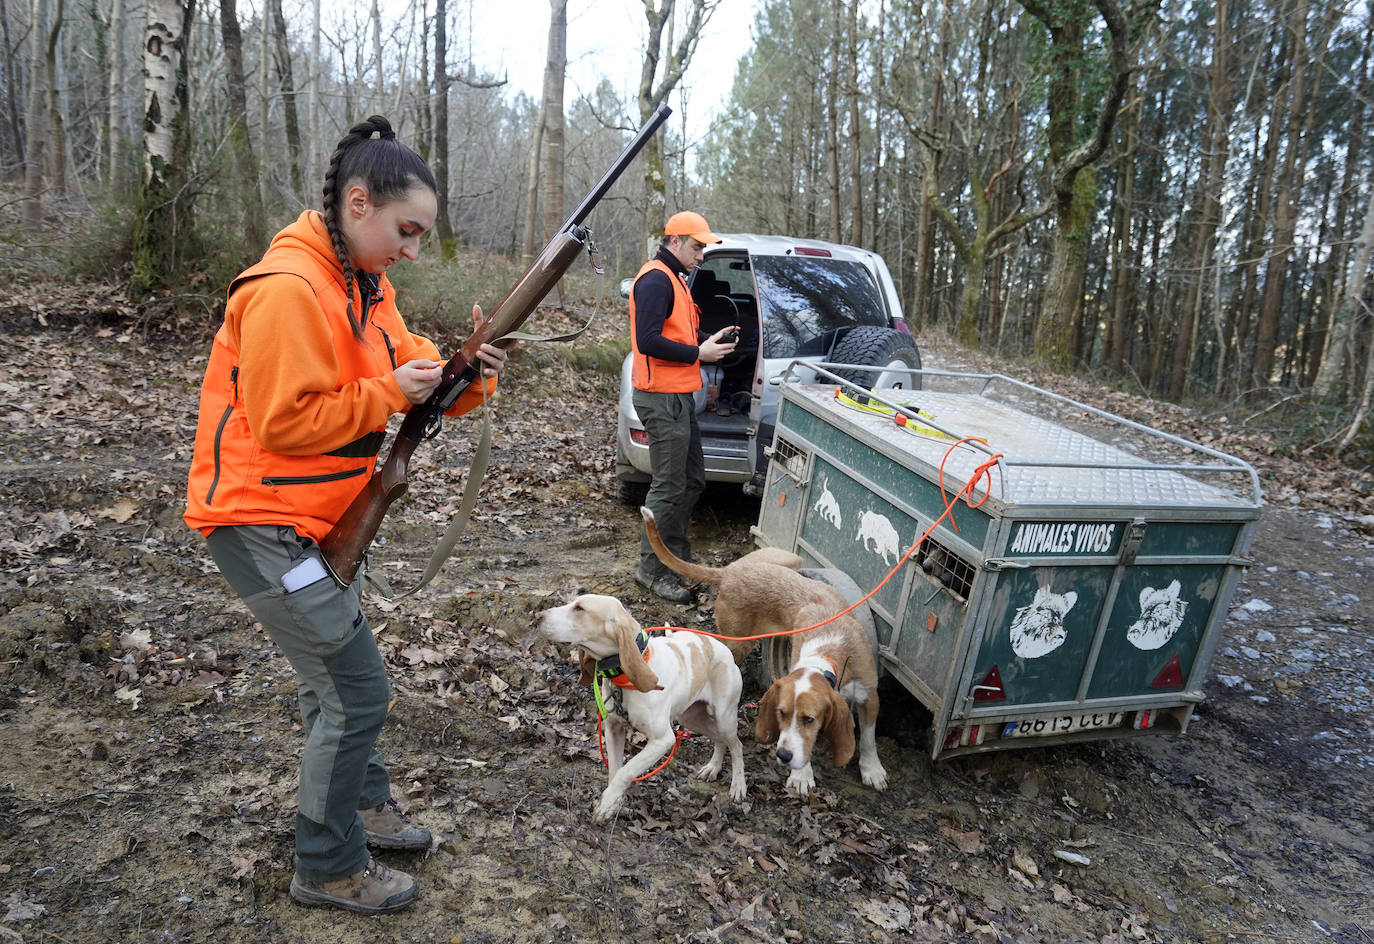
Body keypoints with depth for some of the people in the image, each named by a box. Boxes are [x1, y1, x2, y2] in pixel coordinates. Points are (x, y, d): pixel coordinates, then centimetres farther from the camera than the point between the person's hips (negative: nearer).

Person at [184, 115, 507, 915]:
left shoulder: (367, 286, 8)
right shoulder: (288, 291, -22)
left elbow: (411, 371, 6)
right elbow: (283, 422, -24)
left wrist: (467, 375, -14)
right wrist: (387, 394, -22)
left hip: (317, 518, 10)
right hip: (263, 524, -9)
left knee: (337, 675, 21)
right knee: (357, 689, -4)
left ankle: (364, 804, 40)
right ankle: (330, 868, 16)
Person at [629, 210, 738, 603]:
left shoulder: (673, 278, 20)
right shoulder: (655, 280, -14)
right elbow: (648, 341, -23)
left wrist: (711, 339, 7)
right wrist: (699, 353, -18)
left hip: (679, 397, 11)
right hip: (663, 398, -11)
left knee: (692, 480, 17)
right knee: (669, 487, -5)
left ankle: (675, 554, 29)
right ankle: (651, 568, 6)